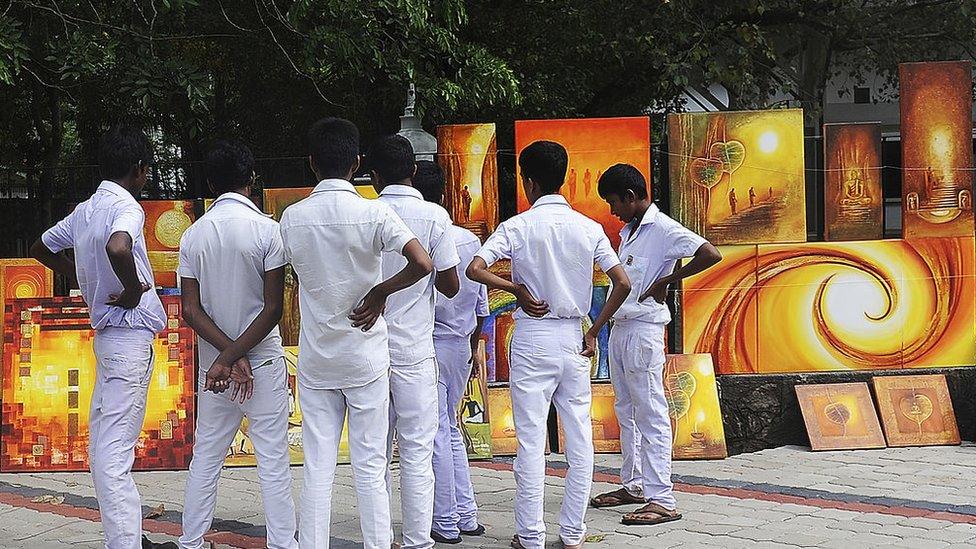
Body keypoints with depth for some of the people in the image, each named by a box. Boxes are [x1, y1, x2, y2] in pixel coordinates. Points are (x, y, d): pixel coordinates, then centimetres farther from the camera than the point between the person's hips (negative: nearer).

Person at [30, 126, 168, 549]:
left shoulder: (84, 211, 11)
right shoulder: (126, 207, -14)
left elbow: (41, 249, 27)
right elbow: (118, 248, -37)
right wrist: (134, 290, -20)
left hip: (106, 333, 9)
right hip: (132, 333, -9)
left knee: (104, 443, 12)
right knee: (116, 449, -10)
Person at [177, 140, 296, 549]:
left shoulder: (193, 235, 2)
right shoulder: (266, 229, -9)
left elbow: (191, 310, -3)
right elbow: (273, 309, -14)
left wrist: (225, 356, -9)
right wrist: (235, 356, -11)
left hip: (211, 362, 4)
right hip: (263, 361, -4)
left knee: (206, 457, 12)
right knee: (273, 461, 0)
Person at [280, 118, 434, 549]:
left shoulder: (292, 217, -2)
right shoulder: (373, 213, -11)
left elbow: (291, 275, 8)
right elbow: (422, 263, -22)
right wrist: (380, 292, -8)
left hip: (314, 359, 2)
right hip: (366, 357, -2)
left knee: (317, 467, 6)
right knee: (370, 466, 5)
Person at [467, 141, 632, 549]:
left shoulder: (518, 227, -6)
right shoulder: (589, 228, 2)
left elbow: (475, 269, -17)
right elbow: (622, 283, -1)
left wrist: (516, 289, -4)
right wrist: (594, 332, 6)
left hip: (532, 337, -3)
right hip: (573, 338, 3)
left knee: (531, 440, 1)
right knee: (579, 439, 8)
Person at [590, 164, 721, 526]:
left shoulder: (663, 229, -13)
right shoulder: (627, 231, 15)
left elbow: (711, 255, -23)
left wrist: (666, 281, -16)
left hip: (643, 331, -9)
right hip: (619, 328, 9)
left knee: (651, 415, -9)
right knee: (627, 412, 15)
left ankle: (662, 500, -8)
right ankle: (634, 485, 26)